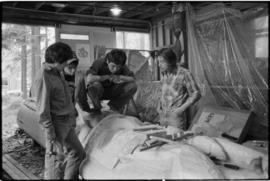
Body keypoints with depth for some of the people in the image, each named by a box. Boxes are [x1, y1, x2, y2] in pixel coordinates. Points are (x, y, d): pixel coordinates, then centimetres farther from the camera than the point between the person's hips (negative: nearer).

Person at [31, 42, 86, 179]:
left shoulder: (58, 73, 7)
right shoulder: (43, 78, -18)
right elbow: (42, 109, -17)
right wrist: (51, 136, -17)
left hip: (67, 122, 9)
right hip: (56, 123, -9)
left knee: (78, 153, 18)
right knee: (56, 159, 4)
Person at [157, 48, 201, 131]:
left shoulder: (184, 74, -13)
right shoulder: (163, 73, 6)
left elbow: (196, 94, -9)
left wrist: (182, 109, -15)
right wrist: (160, 104, 8)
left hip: (176, 116, -5)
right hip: (162, 116, 6)